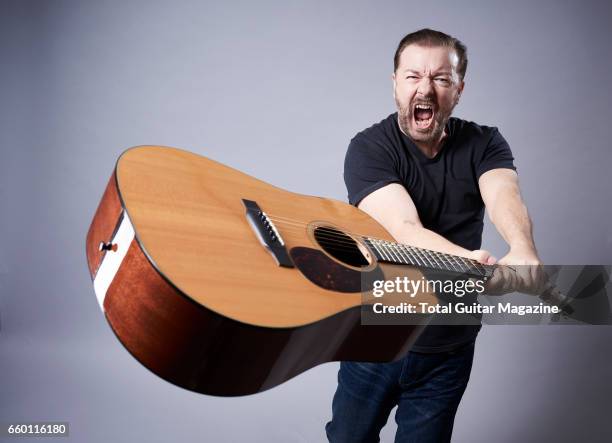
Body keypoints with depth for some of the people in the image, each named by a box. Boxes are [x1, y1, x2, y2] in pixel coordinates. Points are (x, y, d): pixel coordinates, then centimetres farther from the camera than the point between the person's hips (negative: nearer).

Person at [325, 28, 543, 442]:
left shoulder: (484, 143, -2)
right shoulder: (369, 148, -13)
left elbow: (504, 196, -23)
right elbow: (405, 229, -27)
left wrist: (523, 249, -45)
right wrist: (468, 261, -46)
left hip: (449, 349, 2)